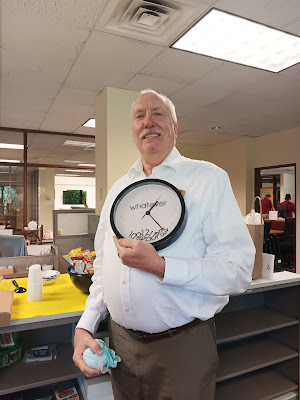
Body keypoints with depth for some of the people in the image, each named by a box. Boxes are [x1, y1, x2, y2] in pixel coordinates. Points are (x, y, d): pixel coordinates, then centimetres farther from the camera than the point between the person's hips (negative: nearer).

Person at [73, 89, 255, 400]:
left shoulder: (208, 178, -10)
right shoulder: (118, 188, 7)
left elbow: (239, 269, -16)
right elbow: (103, 265, 12)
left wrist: (160, 266, -25)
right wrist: (85, 327, 3)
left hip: (182, 346, -4)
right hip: (121, 341, 5)